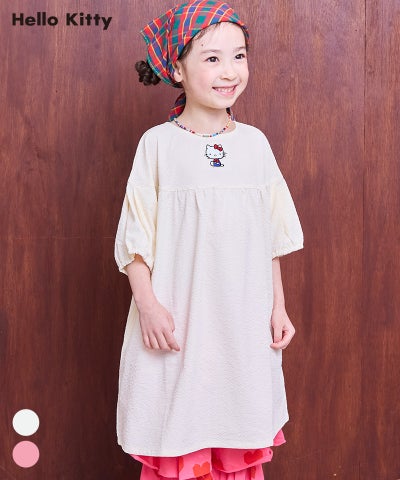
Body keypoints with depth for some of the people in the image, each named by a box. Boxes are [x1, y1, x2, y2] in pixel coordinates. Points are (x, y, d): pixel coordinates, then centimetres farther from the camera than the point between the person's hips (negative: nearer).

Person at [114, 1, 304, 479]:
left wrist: (278, 305, 8)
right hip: (177, 321, -3)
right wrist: (147, 305, -12)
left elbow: (271, 238, 9)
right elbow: (136, 238, -4)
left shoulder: (254, 143, 4)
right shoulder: (158, 144, -5)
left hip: (244, 323, 3)